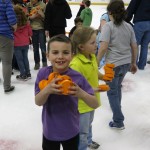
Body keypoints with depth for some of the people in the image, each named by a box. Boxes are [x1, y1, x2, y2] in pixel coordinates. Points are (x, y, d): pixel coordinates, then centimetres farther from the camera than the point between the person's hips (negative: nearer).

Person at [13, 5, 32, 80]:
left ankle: (23, 75, 10)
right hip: (26, 43, 5)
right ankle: (28, 73, 22)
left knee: (19, 59, 6)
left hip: (17, 44, -4)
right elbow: (30, 33, 6)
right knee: (25, 58, 16)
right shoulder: (26, 22, -1)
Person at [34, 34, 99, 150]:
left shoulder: (77, 77, -18)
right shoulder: (43, 73, -14)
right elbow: (38, 102, -13)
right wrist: (47, 89, -33)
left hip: (71, 131, -1)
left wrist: (81, 93, -35)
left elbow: (95, 104, -15)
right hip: (50, 131, 1)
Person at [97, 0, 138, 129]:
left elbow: (103, 47, -20)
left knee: (112, 91, 8)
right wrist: (133, 63, 19)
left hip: (113, 64, -6)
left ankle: (118, 122, 12)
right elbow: (134, 47, 8)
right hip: (126, 63, 6)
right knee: (117, 86, 29)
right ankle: (117, 107, 50)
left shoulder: (108, 26, -10)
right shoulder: (129, 26, 6)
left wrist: (96, 63, -11)